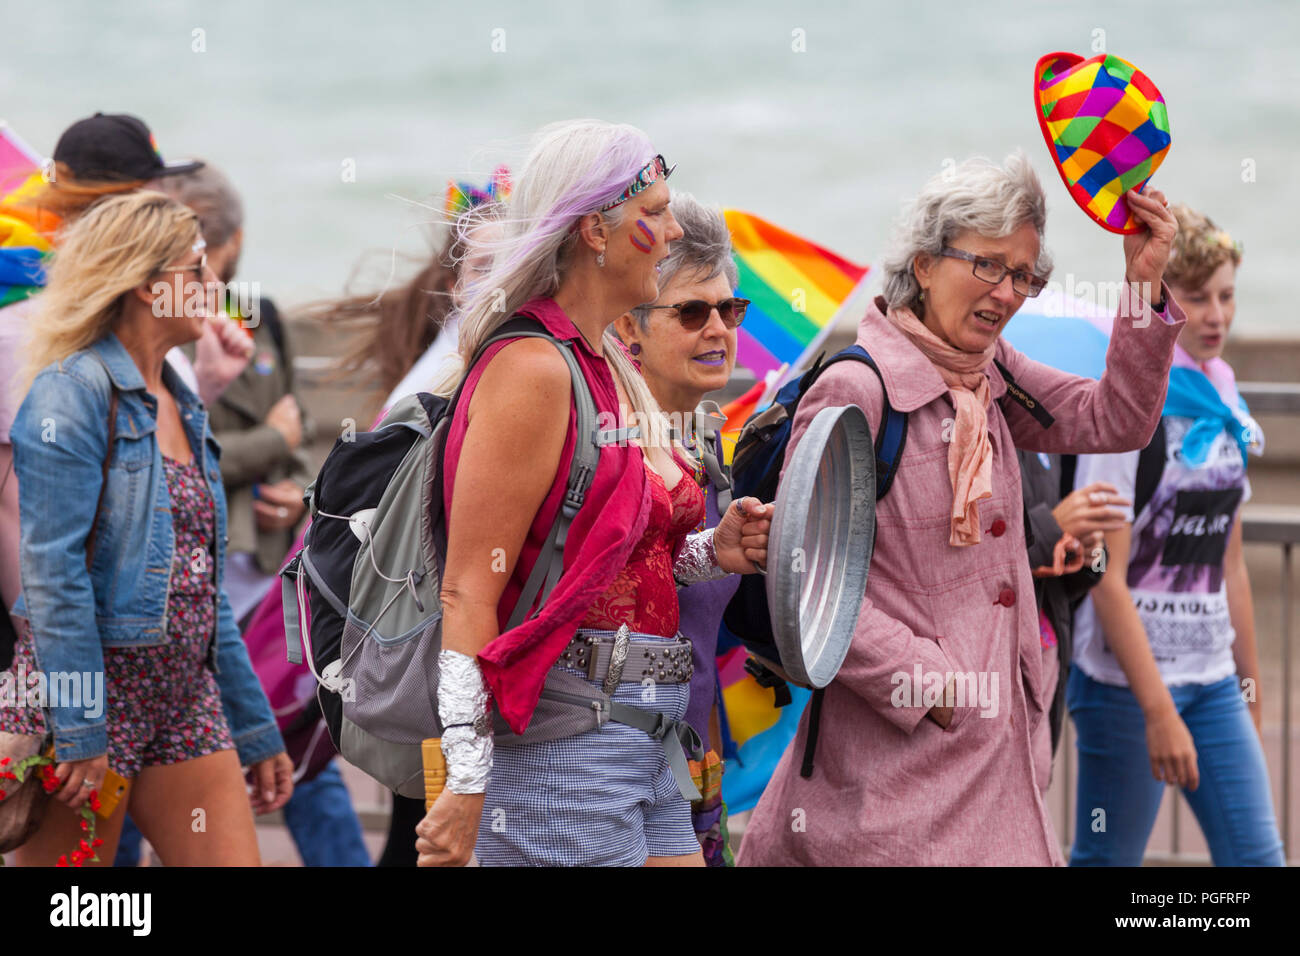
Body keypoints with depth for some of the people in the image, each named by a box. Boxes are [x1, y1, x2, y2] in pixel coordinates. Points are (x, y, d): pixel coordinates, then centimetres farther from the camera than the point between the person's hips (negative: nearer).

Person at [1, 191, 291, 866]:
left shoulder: (181, 406, 15)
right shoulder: (72, 393, -11)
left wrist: (255, 728, 18)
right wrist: (80, 729, -22)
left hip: (184, 701, 8)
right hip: (90, 686, -8)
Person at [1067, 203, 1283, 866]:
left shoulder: (1222, 409, 10)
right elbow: (1106, 579, -16)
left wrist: (1249, 686, 17)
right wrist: (1158, 711, -20)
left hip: (1213, 683, 7)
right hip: (1128, 681, -7)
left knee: (1256, 857, 1)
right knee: (1108, 859, 3)